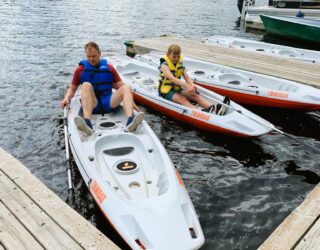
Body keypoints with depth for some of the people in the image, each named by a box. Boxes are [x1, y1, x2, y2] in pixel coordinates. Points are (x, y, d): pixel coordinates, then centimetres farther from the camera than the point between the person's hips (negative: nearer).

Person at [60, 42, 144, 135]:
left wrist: (130, 101, -5)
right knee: (86, 85, -29)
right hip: (92, 104, -1)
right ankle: (87, 123, -54)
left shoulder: (109, 68, 16)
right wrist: (66, 98, -5)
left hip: (109, 103, 2)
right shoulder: (80, 69, 14)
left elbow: (120, 86, 10)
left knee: (126, 88, -22)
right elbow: (72, 88, 17)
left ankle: (130, 120, -51)